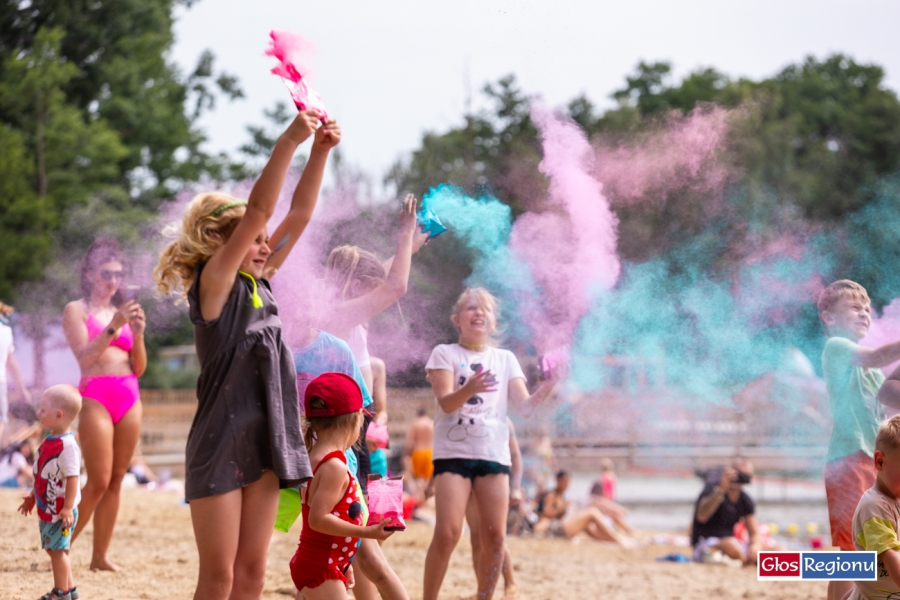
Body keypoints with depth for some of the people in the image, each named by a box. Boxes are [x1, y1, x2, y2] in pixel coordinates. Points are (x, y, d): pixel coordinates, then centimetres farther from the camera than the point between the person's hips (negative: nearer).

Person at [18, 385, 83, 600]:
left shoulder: (67, 445, -22)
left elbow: (72, 477, -25)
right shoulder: (49, 442, 8)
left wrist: (67, 508, -27)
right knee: (53, 548, 15)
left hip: (60, 511, -10)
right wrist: (32, 496, 24)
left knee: (57, 549, -3)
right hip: (47, 508, 10)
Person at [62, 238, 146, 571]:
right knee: (98, 483, -8)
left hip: (129, 399, 5)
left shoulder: (124, 311, 17)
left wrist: (138, 334, -4)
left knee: (116, 481, 4)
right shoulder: (77, 310, 3)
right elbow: (84, 357, -11)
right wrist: (113, 327, -20)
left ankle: (100, 555, 8)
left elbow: (139, 367, 13)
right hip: (95, 396, -5)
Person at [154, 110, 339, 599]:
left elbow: (299, 213, 10)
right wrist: (288, 142, -22)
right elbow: (258, 210, -18)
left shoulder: (258, 284, 11)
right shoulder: (213, 282, -8)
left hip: (263, 443, 7)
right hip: (219, 443, -7)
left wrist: (320, 151, 1)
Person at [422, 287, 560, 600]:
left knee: (494, 537, -3)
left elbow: (524, 404, 4)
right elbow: (445, 402, -11)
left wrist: (547, 387, -17)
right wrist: (469, 389, -33)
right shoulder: (444, 354, 3)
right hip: (453, 451, -3)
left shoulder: (505, 359, 14)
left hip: (494, 454, 3)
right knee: (447, 533, -14)